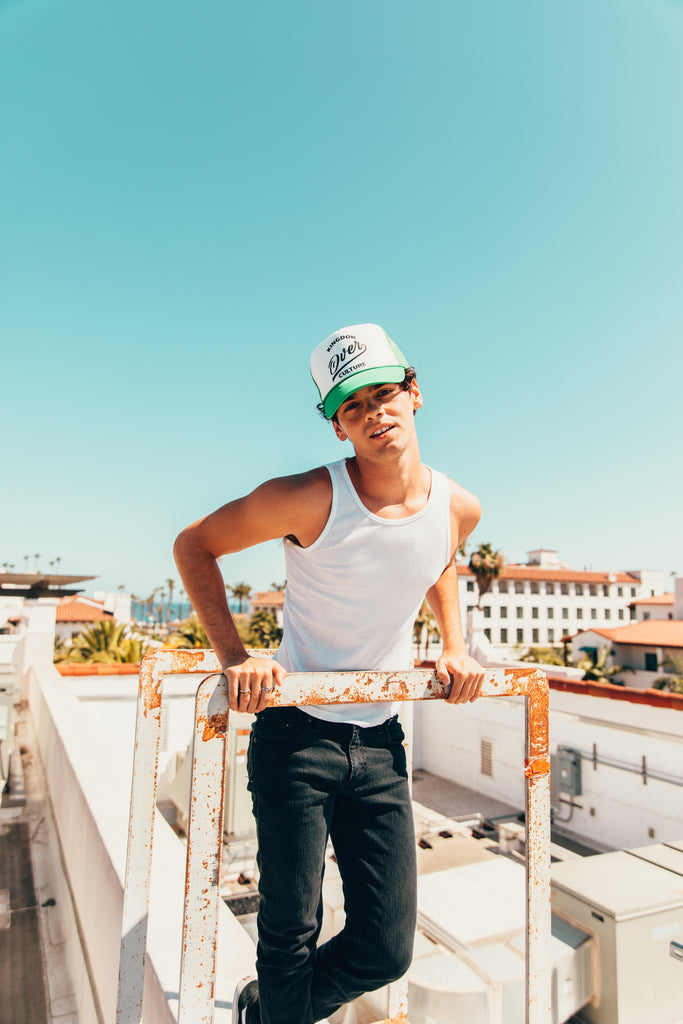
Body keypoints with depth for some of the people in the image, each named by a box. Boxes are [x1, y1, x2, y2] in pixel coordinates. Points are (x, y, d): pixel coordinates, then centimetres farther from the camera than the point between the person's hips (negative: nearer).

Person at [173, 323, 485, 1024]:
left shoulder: (458, 508, -3)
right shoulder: (310, 499, -18)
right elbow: (194, 546, -6)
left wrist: (454, 647, 6)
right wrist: (233, 657, -17)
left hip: (381, 743, 5)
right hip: (294, 732, -4)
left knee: (387, 950, 11)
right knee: (291, 935, 7)